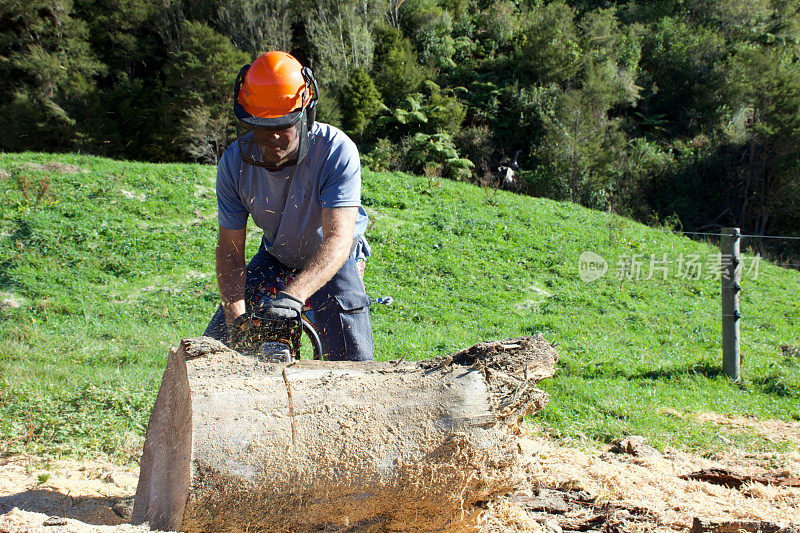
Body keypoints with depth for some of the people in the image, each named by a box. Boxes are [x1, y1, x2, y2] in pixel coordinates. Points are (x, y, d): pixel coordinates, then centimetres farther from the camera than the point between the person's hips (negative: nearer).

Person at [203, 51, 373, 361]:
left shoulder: (337, 152, -33)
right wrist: (236, 317, -32)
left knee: (353, 365, -15)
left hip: (333, 262, -3)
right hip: (274, 258, 3)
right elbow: (230, 252, -17)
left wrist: (294, 294, -56)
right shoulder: (234, 163, -22)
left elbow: (338, 239, -41)